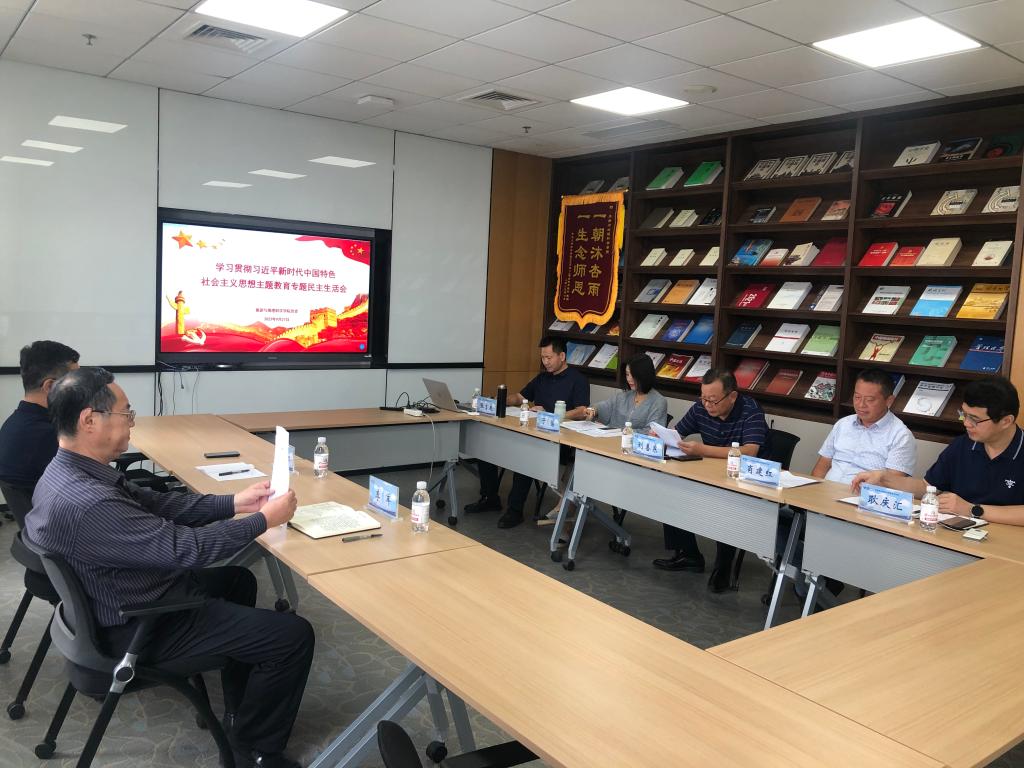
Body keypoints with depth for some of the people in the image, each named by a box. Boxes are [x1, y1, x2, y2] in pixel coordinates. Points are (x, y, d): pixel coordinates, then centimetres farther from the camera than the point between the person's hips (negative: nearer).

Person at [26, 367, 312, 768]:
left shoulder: (69, 471, -3)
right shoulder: (84, 502, -35)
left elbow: (154, 502, 5)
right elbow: (185, 548, -30)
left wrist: (234, 503, -1)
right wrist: (265, 518, -18)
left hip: (133, 598, 11)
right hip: (142, 625, -10)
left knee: (237, 578, 29)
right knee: (294, 636, -9)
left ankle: (240, 710, 38)